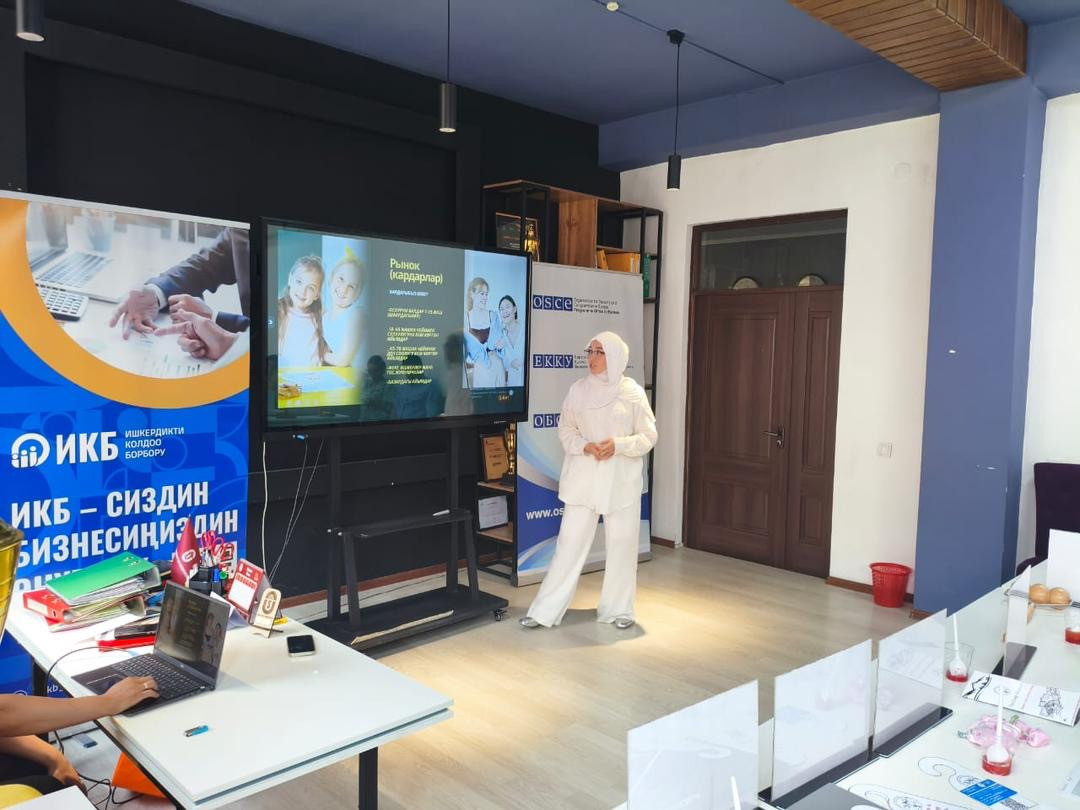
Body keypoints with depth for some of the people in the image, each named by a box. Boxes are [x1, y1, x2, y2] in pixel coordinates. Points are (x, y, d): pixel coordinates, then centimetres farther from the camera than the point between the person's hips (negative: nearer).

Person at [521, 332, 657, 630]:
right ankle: (546, 610, 8)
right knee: (570, 541, 2)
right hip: (583, 478, 1)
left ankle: (618, 609, 24)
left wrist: (618, 445, -17)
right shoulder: (578, 390, 1)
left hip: (621, 480, -1)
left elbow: (648, 436, -1)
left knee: (621, 544, 7)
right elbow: (565, 429, 8)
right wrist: (584, 446, -11)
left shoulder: (633, 392, -4)